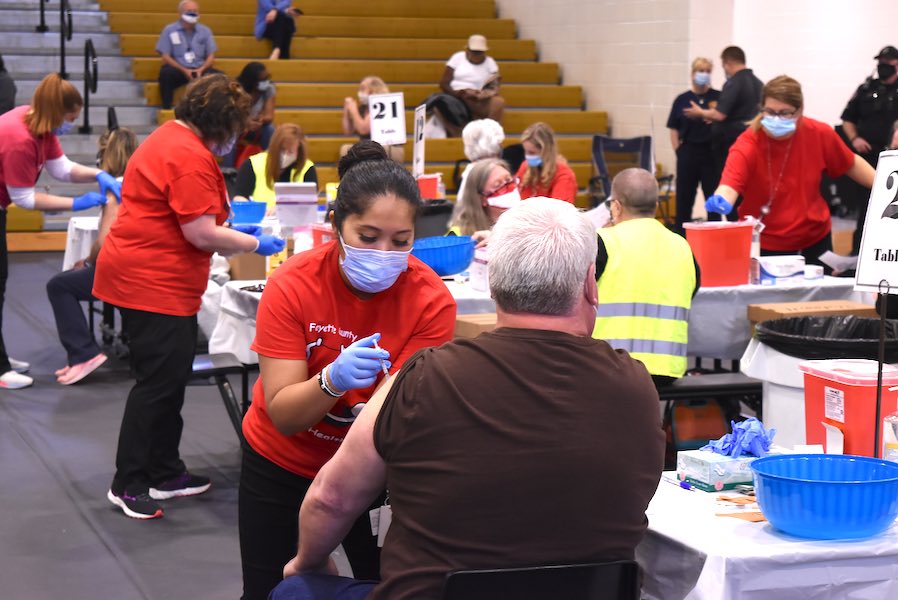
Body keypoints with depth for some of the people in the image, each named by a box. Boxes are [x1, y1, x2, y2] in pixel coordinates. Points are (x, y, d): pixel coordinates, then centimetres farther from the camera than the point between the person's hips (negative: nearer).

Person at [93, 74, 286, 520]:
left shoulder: (167, 139, 15)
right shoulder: (192, 158, -19)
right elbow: (201, 234, -21)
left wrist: (229, 231, 20)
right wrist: (255, 244, -7)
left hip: (138, 277, 11)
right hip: (155, 286, -11)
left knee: (169, 380, 16)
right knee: (158, 384, -4)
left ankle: (165, 473, 24)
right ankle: (128, 484, 4)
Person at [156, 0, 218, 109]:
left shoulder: (205, 31, 11)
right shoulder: (169, 30, 3)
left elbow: (211, 56, 9)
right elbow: (165, 57, -1)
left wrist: (201, 69, -12)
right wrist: (184, 70, -15)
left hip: (200, 70, 2)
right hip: (178, 69, -2)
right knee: (165, 73, -36)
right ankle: (166, 109, -29)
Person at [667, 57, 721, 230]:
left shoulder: (718, 97, 3)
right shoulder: (682, 99, 6)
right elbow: (674, 129, 7)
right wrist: (678, 150, -1)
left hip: (712, 152, -1)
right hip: (688, 151, 1)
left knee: (713, 195, 2)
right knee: (684, 196, 5)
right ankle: (680, 234, 14)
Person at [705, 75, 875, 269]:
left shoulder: (819, 134, -12)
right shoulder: (748, 144, -21)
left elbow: (851, 164, 6)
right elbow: (729, 185, -37)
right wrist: (721, 201, -59)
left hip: (815, 239, 3)